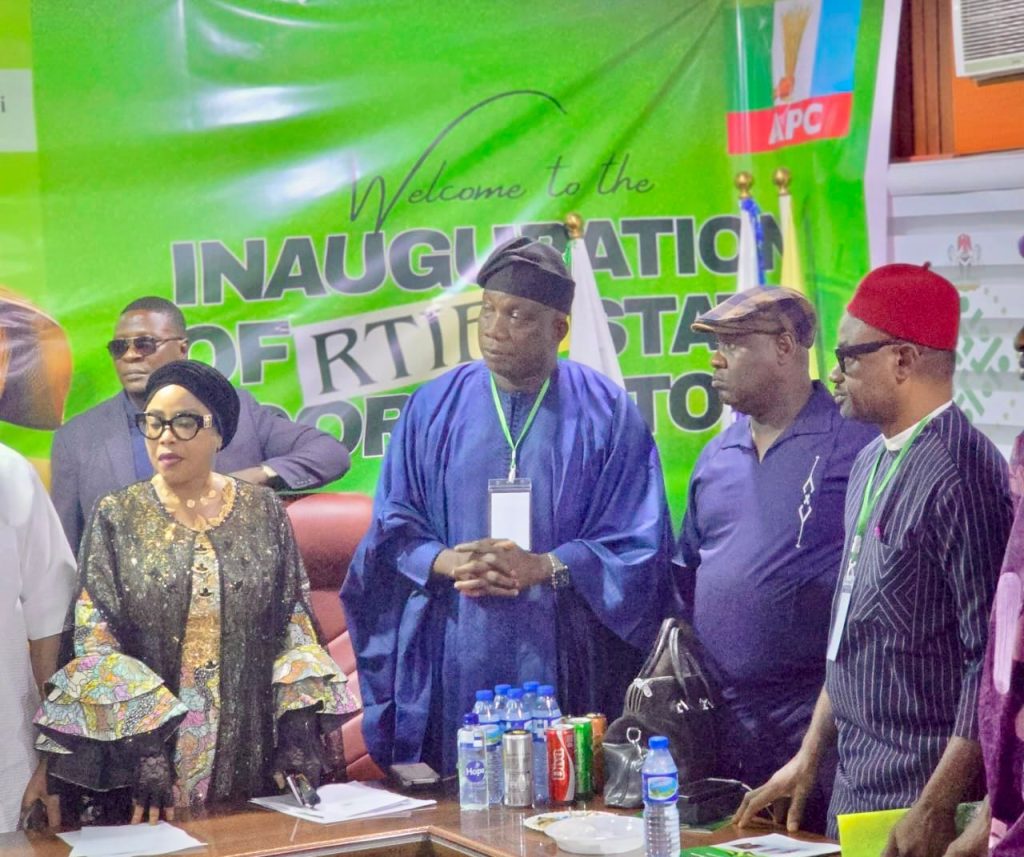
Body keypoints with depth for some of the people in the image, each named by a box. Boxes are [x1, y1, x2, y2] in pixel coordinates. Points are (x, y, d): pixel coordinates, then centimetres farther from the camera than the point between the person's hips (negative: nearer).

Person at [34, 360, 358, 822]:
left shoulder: (262, 511, 4)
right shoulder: (116, 518, -1)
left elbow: (294, 624, 5)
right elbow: (94, 642, -5)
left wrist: (298, 737, -7)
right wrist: (142, 746, -17)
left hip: (253, 751, 1)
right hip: (150, 750, -1)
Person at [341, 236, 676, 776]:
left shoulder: (605, 414, 2)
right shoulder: (433, 408, 8)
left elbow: (638, 548, -1)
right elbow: (392, 531, 8)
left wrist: (544, 567, -14)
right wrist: (449, 563, -12)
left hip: (563, 667, -1)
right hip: (453, 670, 2)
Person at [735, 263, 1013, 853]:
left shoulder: (960, 473, -18)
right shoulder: (873, 465, 10)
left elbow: (994, 663, -21)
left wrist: (937, 807, -22)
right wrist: (810, 757, 17)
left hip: (922, 803, -8)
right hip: (855, 790, 8)